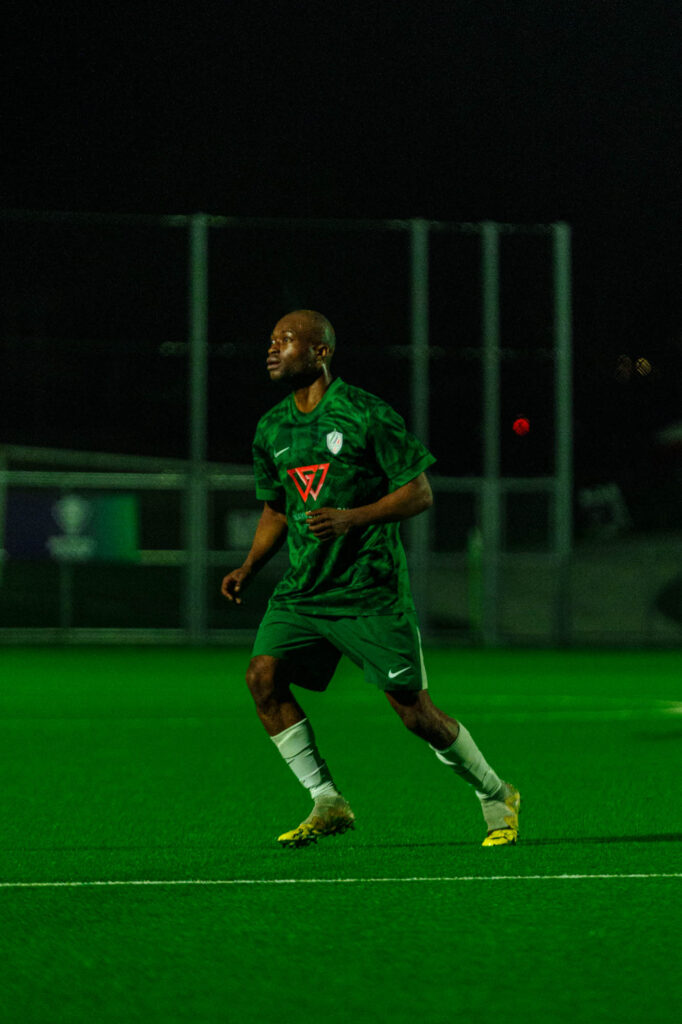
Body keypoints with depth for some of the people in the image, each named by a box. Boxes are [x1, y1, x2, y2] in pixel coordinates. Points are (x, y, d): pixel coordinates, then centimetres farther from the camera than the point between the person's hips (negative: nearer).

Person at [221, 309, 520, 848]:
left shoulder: (367, 414, -10)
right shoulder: (271, 429, 9)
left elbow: (420, 492, -9)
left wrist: (352, 518, -21)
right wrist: (249, 568, 8)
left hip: (371, 589, -6)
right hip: (302, 589, 6)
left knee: (414, 710, -4)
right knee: (263, 675, -15)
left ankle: (497, 797, 19)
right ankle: (328, 803, -5)